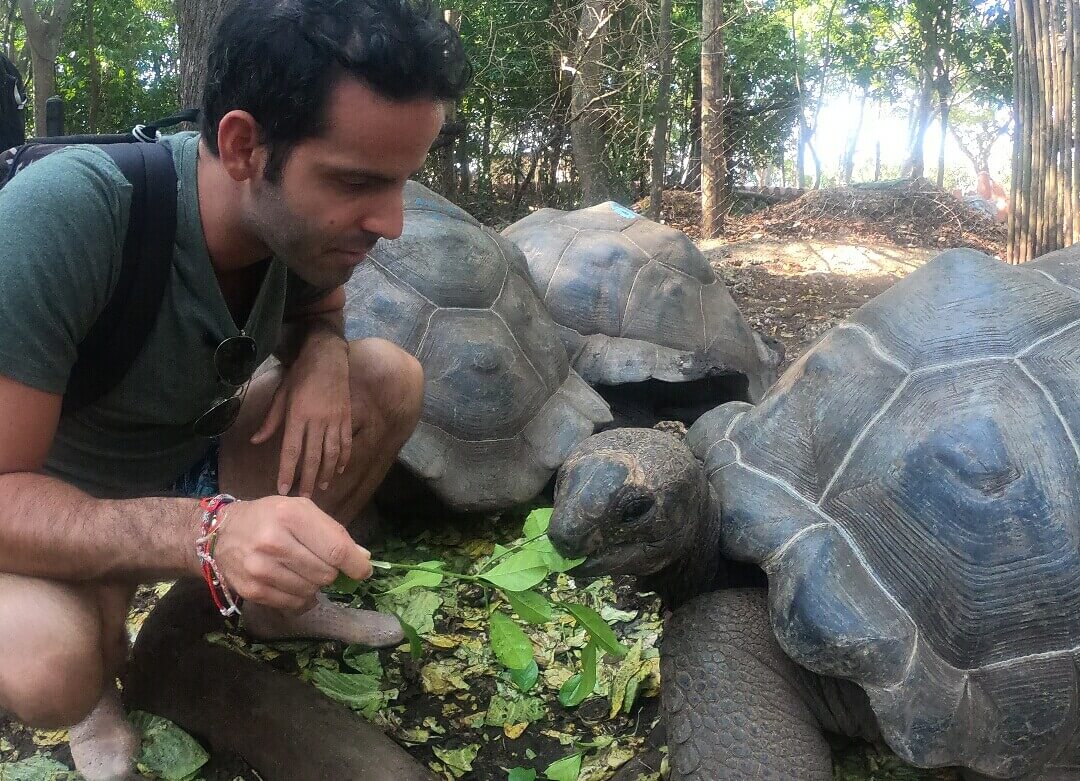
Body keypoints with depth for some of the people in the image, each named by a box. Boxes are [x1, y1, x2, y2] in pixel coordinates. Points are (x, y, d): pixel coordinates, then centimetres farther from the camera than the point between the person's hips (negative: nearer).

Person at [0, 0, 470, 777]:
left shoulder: (306, 217, -17)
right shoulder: (65, 213, -37)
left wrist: (322, 354, -18)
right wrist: (208, 531, -50)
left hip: (196, 458, 6)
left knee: (392, 376, -11)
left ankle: (281, 602, 9)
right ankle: (99, 688, 3)